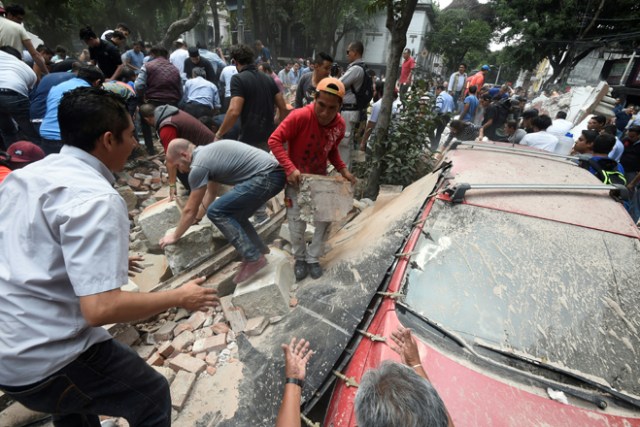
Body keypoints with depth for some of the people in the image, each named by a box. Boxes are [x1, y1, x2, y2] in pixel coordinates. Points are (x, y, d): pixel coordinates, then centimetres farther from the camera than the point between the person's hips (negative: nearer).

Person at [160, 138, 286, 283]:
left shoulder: (198, 166, -7)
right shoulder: (208, 152, 22)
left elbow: (190, 210, 1)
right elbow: (210, 192, 33)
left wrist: (175, 236, 17)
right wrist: (198, 218, 41)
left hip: (265, 177, -10)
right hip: (274, 174, 10)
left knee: (216, 212, -5)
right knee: (231, 213, 21)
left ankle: (254, 258, -5)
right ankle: (259, 247, 28)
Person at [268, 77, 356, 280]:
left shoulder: (340, 124, -10)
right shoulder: (300, 116, -26)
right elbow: (274, 140, -24)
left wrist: (342, 169, -8)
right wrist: (290, 168, -34)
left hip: (321, 178, 4)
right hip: (297, 178, -4)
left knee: (324, 220, 3)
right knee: (297, 224, 0)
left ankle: (313, 258, 24)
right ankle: (300, 257, 27)